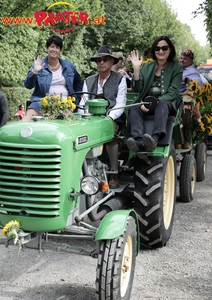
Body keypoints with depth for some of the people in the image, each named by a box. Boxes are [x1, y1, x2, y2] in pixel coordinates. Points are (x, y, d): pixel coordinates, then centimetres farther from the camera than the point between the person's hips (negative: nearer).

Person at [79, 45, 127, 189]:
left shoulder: (120, 79, 7)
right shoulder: (89, 81, 18)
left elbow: (120, 104, -3)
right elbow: (83, 103, 11)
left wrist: (108, 118, -21)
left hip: (113, 119, -3)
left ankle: (114, 174, -26)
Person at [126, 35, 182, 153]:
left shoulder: (176, 68, 7)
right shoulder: (147, 67, 16)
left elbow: (173, 93, -4)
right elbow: (137, 89, 6)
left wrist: (155, 102, -20)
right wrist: (136, 69, -7)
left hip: (166, 103, -3)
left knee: (162, 104, -37)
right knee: (133, 108, -29)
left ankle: (155, 139, -59)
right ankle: (138, 140, -52)